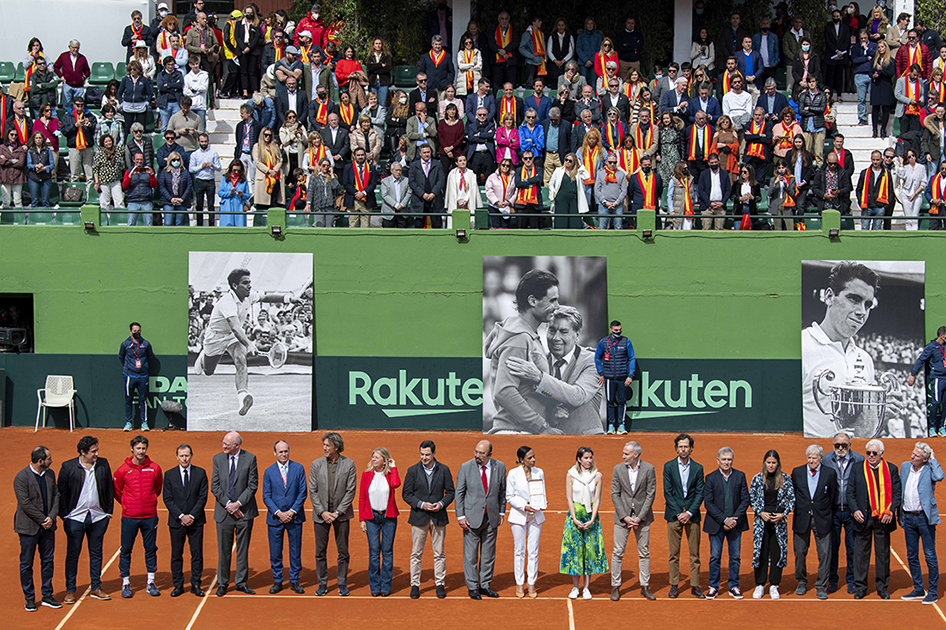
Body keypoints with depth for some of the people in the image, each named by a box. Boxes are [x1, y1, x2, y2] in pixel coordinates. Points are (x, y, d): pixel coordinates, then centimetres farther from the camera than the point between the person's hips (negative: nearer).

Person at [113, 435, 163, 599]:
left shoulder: (154, 468, 1)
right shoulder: (123, 470, -3)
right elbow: (116, 491, 9)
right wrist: (127, 505, 11)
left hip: (150, 516, 1)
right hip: (129, 517, -1)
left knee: (151, 549, 6)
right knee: (126, 550, 3)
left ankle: (151, 582, 15)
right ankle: (125, 583, 11)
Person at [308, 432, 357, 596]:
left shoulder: (349, 464, -3)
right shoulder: (316, 464, 2)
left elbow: (350, 491, -4)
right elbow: (312, 491, 1)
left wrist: (338, 512, -10)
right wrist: (322, 512, -8)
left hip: (341, 514, -1)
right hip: (321, 514, 1)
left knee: (343, 551, 4)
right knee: (320, 551, 4)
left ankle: (342, 584, 14)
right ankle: (322, 584, 14)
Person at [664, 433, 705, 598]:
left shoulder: (697, 468, 5)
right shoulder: (669, 466, 3)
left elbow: (700, 494, 2)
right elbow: (667, 492, 0)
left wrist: (689, 513, -9)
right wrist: (678, 513, -8)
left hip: (692, 515, 1)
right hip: (674, 514, -1)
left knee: (694, 552, 2)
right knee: (674, 553, 1)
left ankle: (695, 585, 9)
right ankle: (674, 585, 7)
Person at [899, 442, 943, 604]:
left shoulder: (929, 469, -6)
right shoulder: (905, 466, 9)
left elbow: (939, 476, -29)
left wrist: (933, 459, -14)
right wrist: (898, 512, 14)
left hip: (924, 517, -6)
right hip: (908, 517, 6)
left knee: (930, 555, -1)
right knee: (912, 556, 11)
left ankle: (933, 592, 5)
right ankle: (918, 590, 22)